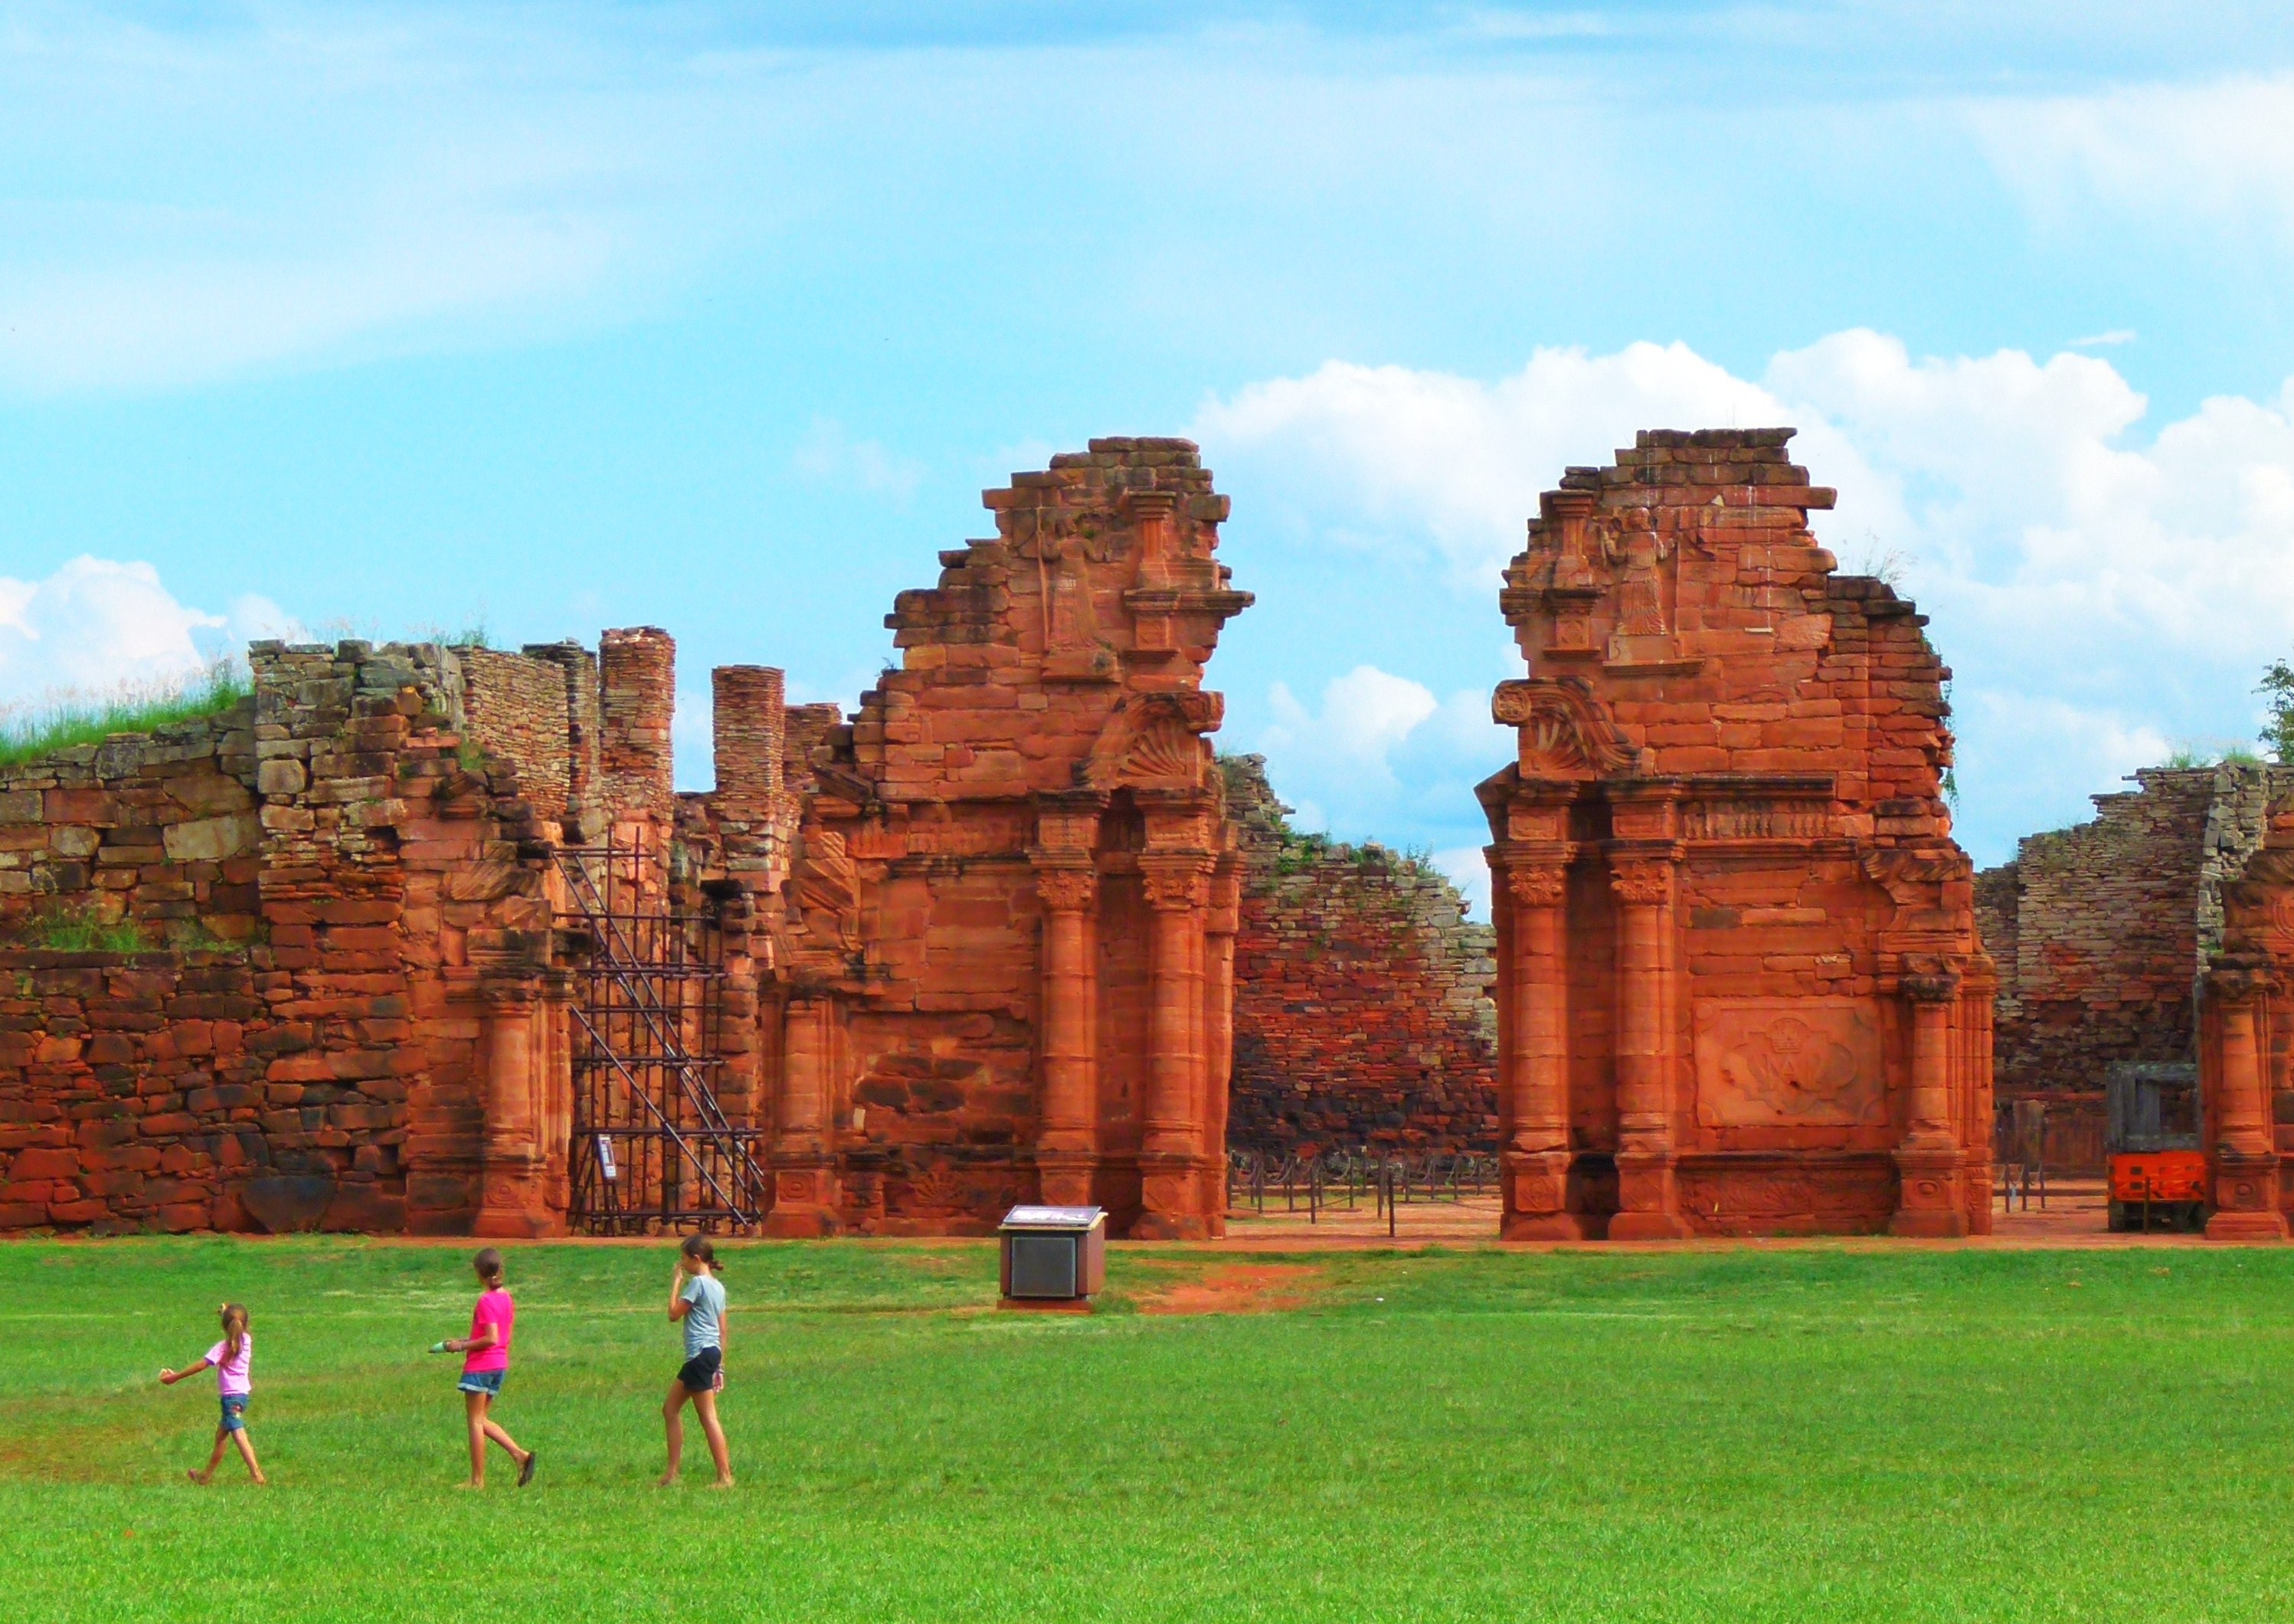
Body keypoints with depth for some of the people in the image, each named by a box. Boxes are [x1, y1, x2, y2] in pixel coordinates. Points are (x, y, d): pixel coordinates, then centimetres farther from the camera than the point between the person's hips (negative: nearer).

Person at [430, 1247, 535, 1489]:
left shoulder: (486, 1301, -17)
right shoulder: (506, 1298, 8)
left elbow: (491, 1339, -23)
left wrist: (462, 1346, -14)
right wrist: (467, 1341, 15)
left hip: (480, 1366, -8)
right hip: (500, 1364, 8)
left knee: (475, 1421, 1)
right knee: (481, 1419, 17)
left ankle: (478, 1480, 4)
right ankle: (520, 1455, 4)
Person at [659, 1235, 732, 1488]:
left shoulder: (697, 1283, -11)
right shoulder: (717, 1286, 15)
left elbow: (674, 1313, -9)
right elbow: (722, 1331, 17)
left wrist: (676, 1283, 0)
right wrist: (720, 1366, 21)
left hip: (700, 1354, -10)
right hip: (712, 1353, 10)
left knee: (708, 1417, -8)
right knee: (670, 1409, 15)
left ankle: (725, 1476, -9)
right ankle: (672, 1473, 16)